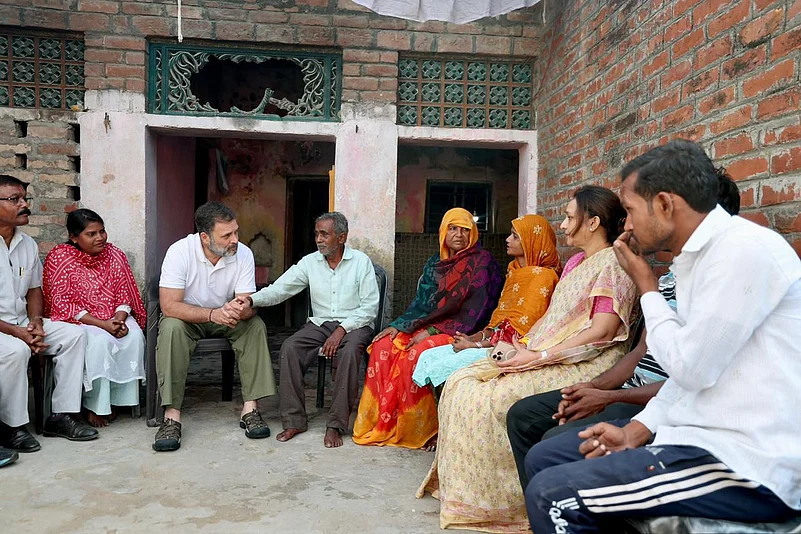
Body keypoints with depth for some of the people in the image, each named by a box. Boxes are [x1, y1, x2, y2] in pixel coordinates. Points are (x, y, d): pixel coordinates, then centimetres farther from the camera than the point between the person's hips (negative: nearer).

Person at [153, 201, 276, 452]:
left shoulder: (243, 254, -16)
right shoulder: (180, 251, -24)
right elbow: (169, 305, -29)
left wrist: (238, 311, -44)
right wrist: (213, 314, -42)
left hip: (226, 318, 2)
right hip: (187, 318, -2)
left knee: (256, 325, -24)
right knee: (171, 328, -33)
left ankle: (250, 408, -21)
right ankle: (172, 415, -30)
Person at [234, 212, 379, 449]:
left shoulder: (361, 261, -3)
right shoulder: (309, 262, 6)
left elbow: (370, 307, -7)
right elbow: (279, 289, -3)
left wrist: (342, 329, -20)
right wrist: (252, 300, -23)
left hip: (354, 324, -3)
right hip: (319, 323, 4)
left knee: (348, 351, -36)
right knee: (289, 348, -24)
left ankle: (336, 425, -26)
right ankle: (294, 420, -15)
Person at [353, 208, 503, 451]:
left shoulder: (482, 262, -5)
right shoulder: (435, 263, 16)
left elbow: (475, 311, -13)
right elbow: (421, 302, 16)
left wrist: (433, 331, -19)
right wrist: (398, 326, -1)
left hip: (461, 333, -7)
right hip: (429, 327, 7)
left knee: (414, 355, -31)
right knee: (384, 346, -16)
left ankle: (421, 429, -14)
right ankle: (385, 423, -12)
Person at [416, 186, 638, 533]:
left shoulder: (612, 263, -7)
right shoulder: (575, 262, 20)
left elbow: (602, 331, -16)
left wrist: (539, 356, -19)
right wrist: (526, 348, 3)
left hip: (582, 366, -9)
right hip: (544, 357, 9)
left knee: (494, 396, -25)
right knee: (461, 384, -6)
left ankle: (500, 501, -7)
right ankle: (463, 488, 0)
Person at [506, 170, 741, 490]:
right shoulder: (668, 280, 15)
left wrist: (608, 397, -16)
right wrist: (593, 387, 1)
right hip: (631, 391, 10)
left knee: (556, 442, -27)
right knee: (522, 415, 6)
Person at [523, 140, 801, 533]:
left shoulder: (744, 249, -17)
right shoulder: (701, 255, 13)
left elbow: (691, 366, -18)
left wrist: (645, 286, -5)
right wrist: (636, 431, 4)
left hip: (749, 465, -9)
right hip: (708, 435, 9)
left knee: (552, 495, -20)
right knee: (544, 457, 9)